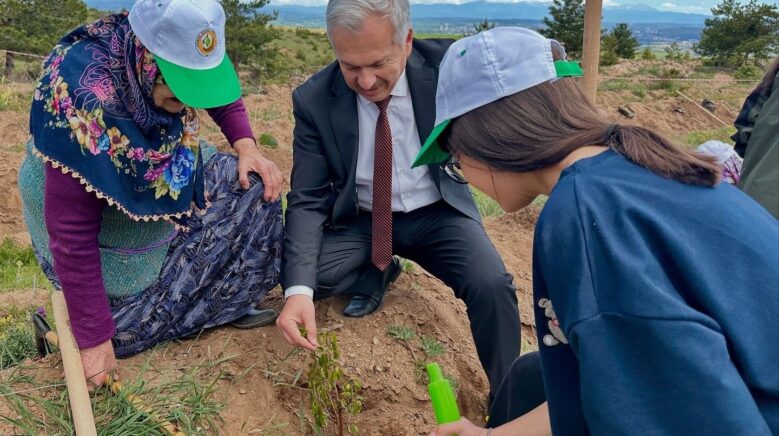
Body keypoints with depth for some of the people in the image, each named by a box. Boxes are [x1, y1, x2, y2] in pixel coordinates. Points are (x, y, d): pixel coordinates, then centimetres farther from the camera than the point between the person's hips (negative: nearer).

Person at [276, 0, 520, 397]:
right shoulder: (313, 99, -16)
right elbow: (308, 200, -16)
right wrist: (298, 289, -29)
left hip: (437, 214, -1)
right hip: (359, 220, 2)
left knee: (491, 285, -28)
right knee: (294, 274, -22)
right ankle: (376, 273, 11)